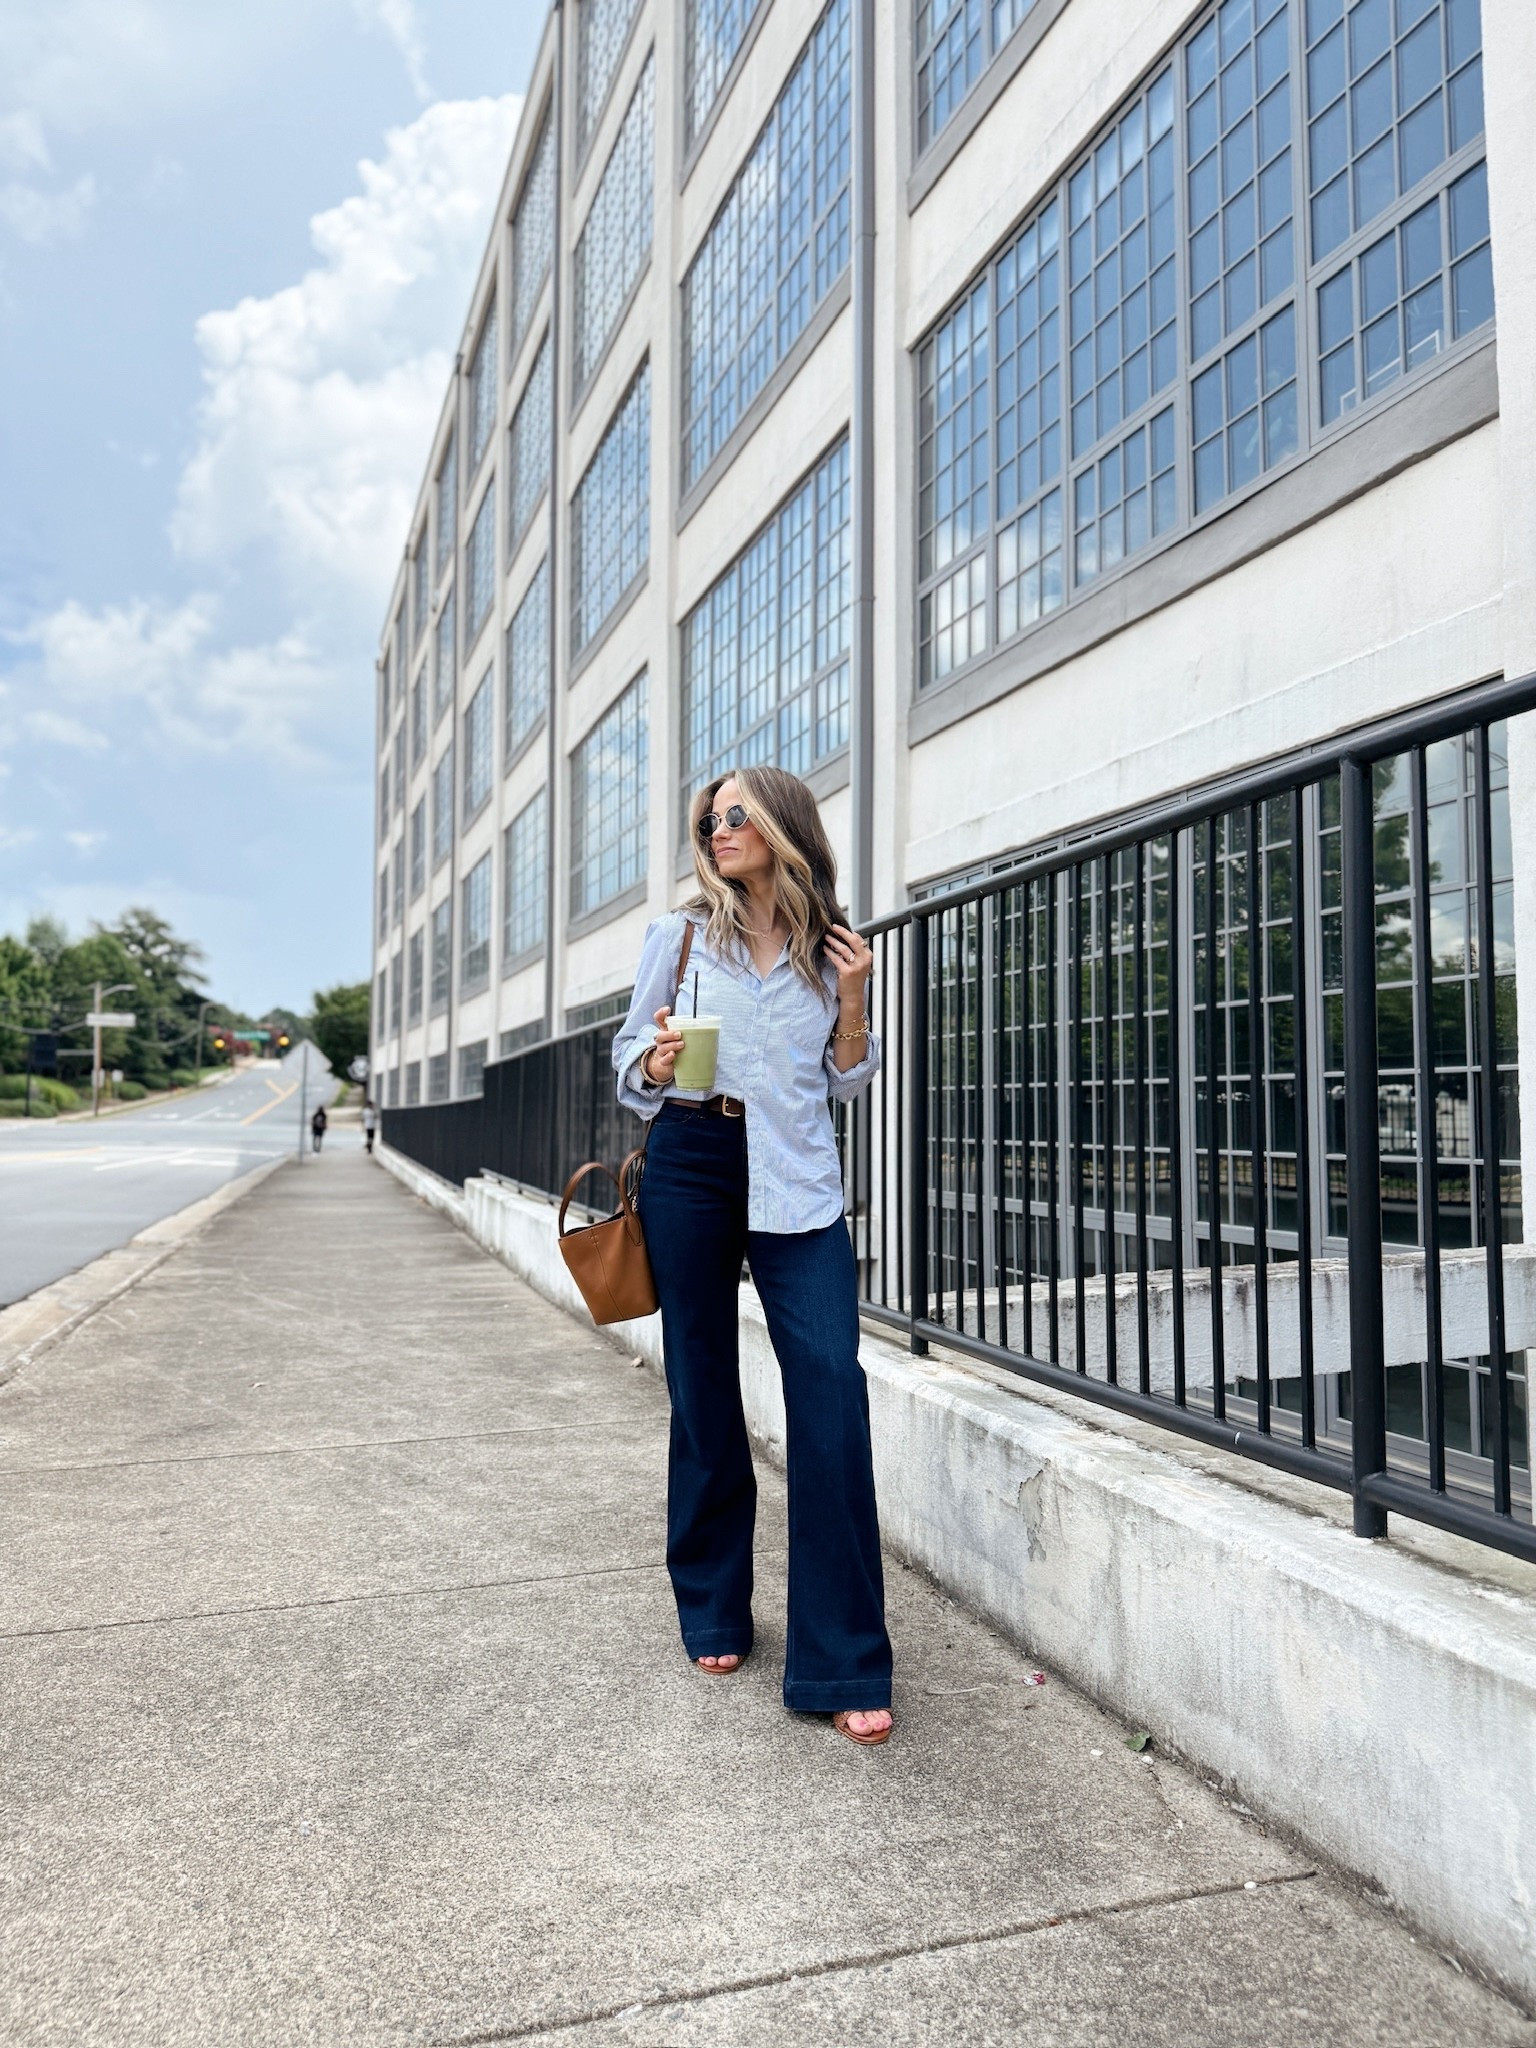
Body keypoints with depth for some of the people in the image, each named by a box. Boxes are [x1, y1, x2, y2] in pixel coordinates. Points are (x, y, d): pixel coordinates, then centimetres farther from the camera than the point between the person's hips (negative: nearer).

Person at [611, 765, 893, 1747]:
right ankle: (713, 1611, 27)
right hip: (691, 1163, 0)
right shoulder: (681, 934, 7)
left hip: (797, 1177, 0)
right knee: (703, 1389, 6)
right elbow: (631, 1055, 12)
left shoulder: (830, 948, 9)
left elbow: (845, 1078, 14)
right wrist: (658, 1061, -10)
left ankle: (843, 1666, -2)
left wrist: (853, 1000, -2)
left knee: (832, 1389, -11)